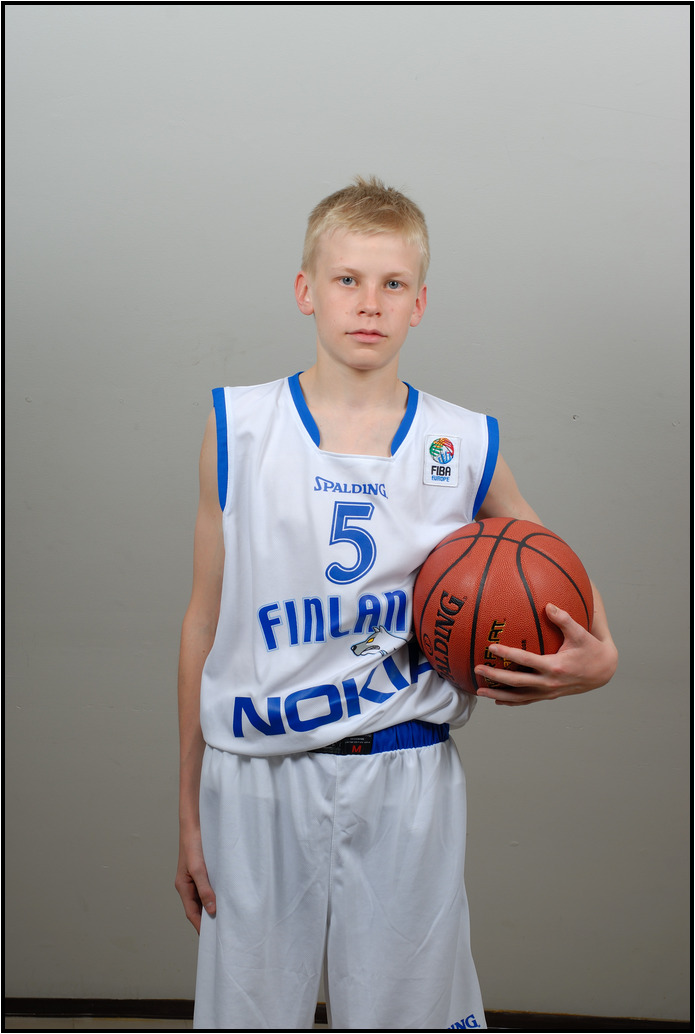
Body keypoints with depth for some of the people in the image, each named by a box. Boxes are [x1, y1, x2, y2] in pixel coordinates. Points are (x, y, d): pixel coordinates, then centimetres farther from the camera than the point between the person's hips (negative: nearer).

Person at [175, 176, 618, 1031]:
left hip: (407, 780, 1)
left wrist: (596, 656, -5)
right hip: (258, 780, 0)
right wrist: (190, 814, 4)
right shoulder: (237, 429, 0)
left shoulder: (465, 446, 2)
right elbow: (205, 621, 2)